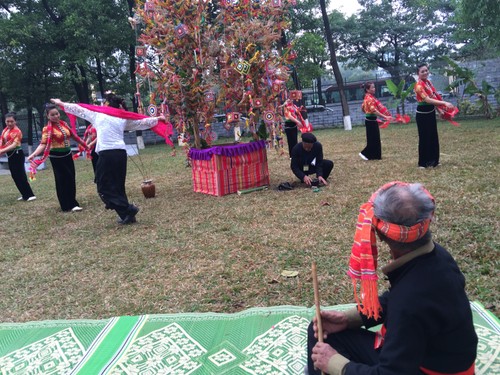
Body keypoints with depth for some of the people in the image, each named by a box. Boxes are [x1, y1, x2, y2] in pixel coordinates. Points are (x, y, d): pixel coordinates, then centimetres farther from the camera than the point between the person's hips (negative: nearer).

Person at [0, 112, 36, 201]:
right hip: (10, 155, 8)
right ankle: (25, 195, 19)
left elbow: (15, 144, -22)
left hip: (17, 154, -8)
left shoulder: (17, 131, -13)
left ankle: (30, 195, -5)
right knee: (15, 175, 11)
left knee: (20, 175, -9)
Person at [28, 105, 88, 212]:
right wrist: (33, 154, -40)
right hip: (56, 157, -6)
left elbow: (73, 135, 15)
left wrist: (84, 145, 24)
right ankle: (68, 205, 4)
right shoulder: (47, 129, -15)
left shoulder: (64, 123, 3)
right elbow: (43, 144, -24)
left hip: (67, 154, 6)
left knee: (71, 178, 11)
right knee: (62, 180, -2)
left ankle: (71, 203, 25)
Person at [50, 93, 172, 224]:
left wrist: (60, 103, 31)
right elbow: (143, 122, 19)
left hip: (107, 154, -5)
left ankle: (128, 209, -8)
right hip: (121, 153, 5)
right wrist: (158, 119, 33)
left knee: (104, 187, 3)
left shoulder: (97, 114, 6)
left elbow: (79, 109, 17)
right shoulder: (123, 118, 13)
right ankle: (127, 215, 10)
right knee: (118, 186, 13)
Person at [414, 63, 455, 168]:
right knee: (424, 138, -3)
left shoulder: (428, 82, 8)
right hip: (422, 114, -9)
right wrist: (444, 103, -33)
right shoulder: (419, 85, -19)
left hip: (431, 112, 9)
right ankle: (423, 162, 8)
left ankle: (433, 160, 23)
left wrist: (439, 109, 11)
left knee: (434, 137, 13)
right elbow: (428, 100, -28)